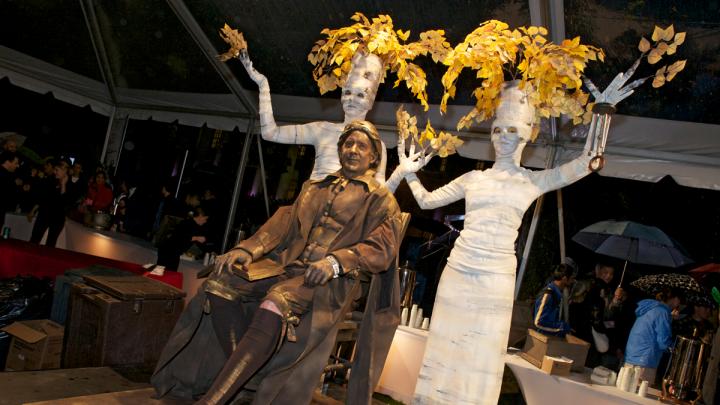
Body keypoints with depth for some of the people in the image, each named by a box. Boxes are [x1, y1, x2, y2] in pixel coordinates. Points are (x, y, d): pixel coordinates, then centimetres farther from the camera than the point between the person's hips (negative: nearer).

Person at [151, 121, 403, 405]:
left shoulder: (380, 200, 9)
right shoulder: (314, 187, 24)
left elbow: (381, 249, -5)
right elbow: (283, 223, 13)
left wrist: (335, 262, -21)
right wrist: (248, 250, -5)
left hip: (333, 279, -6)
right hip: (290, 263, 6)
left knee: (275, 305, -35)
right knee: (220, 283, -17)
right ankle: (245, 375, -15)